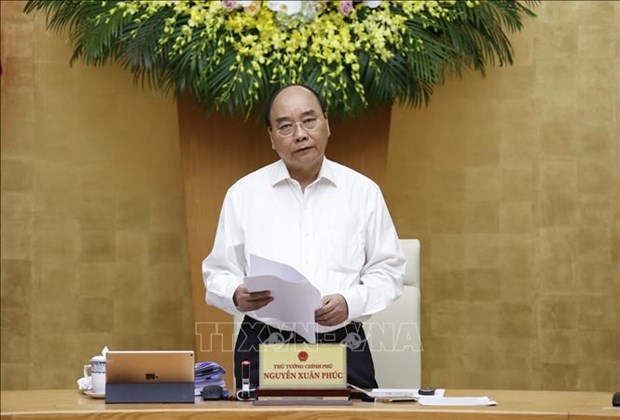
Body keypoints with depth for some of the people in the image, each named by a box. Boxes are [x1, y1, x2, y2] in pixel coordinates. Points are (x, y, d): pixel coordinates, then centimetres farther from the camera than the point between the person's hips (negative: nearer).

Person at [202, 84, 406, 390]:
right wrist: (237, 296, -13)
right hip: (263, 352, 0)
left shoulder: (363, 192, 8)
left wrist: (350, 303, -11)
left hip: (344, 352, 0)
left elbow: (388, 270, 9)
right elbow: (219, 273, 10)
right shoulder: (243, 194, 8)